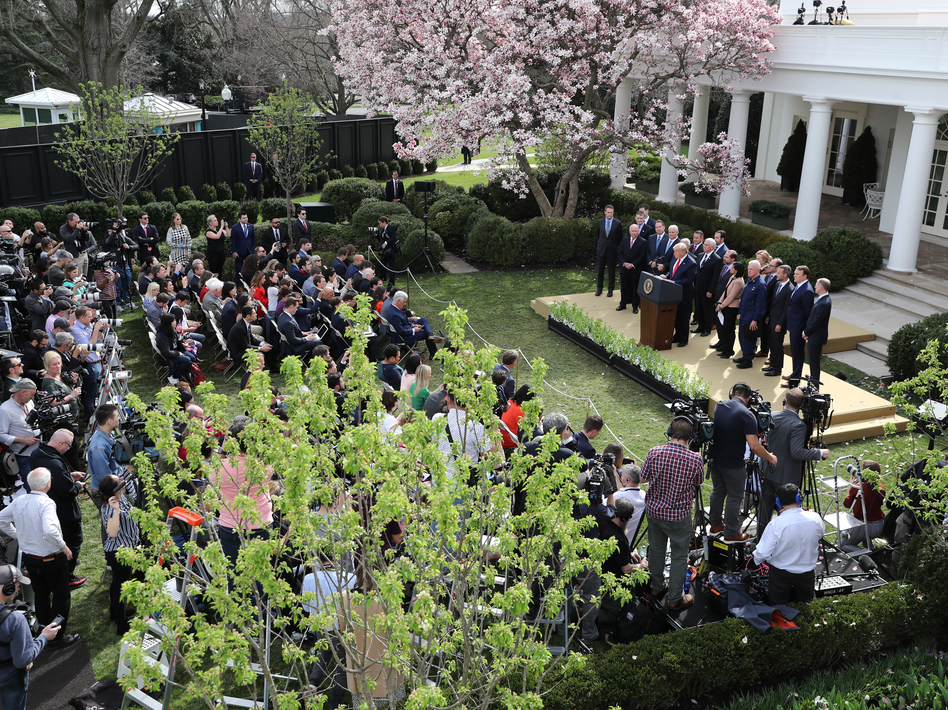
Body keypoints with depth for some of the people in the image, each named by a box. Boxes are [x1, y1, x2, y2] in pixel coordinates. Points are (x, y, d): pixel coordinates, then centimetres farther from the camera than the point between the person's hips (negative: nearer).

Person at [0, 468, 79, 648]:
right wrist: (63, 546, -24)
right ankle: (57, 636, 19)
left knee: (40, 594, 24)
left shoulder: (18, 501, -5)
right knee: (61, 596, 11)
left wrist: (17, 535, 15)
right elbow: (49, 530, -39)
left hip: (29, 557, 7)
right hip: (51, 558, -7)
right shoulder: (46, 503, -26)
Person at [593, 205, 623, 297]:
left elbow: (620, 237, 3)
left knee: (612, 270, 6)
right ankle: (599, 289, 18)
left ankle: (611, 289, 15)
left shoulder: (618, 223, -5)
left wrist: (614, 244, 6)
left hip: (612, 250, -2)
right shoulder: (600, 222, 2)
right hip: (601, 249, 2)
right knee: (600, 270, 8)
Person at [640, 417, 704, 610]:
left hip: (653, 509, 3)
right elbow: (698, 482, 1)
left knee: (656, 548, 22)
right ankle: (675, 599, 21)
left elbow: (644, 478, -1)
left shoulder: (654, 453, -15)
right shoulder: (695, 460, -19)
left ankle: (657, 587, 39)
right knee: (679, 556, 12)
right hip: (679, 515, -3)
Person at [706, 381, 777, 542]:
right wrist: (770, 458, -10)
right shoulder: (746, 415, -20)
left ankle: (715, 525, 36)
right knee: (734, 497, 9)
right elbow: (754, 446, -24)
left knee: (718, 491, 23)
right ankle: (731, 533, 19)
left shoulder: (718, 407, -2)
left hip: (714, 458, 6)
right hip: (733, 464, -6)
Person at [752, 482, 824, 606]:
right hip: (807, 571, 3)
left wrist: (756, 557, -1)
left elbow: (762, 555, -23)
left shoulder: (775, 524, -28)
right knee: (807, 602, 30)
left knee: (777, 604, 18)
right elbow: (821, 533, 7)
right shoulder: (815, 518, -18)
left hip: (780, 573, -3)